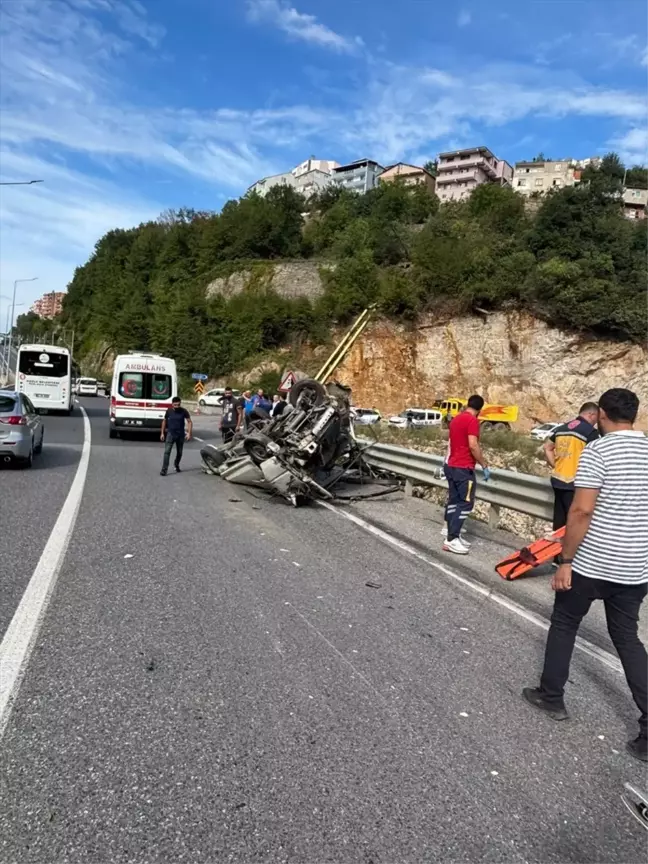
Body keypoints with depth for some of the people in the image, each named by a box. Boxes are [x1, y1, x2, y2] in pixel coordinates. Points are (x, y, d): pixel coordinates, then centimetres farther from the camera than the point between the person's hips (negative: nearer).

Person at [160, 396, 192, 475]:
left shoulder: (184, 411, -7)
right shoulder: (169, 411, -3)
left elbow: (190, 422, -4)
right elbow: (164, 421, 9)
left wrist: (189, 433, -13)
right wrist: (162, 433, 7)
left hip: (181, 435, 1)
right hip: (170, 434, -1)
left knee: (179, 452, 15)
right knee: (167, 452, -12)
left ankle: (176, 465, 40)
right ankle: (164, 469, -13)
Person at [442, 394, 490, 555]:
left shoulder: (456, 419, 14)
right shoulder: (472, 420, -13)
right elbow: (473, 445, -21)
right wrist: (484, 465, -14)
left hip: (451, 466, 9)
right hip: (463, 468, -9)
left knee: (453, 501, 10)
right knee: (466, 503, -7)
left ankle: (452, 537, 14)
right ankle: (451, 540, -10)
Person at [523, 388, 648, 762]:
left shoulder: (598, 450, -15)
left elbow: (582, 510, -20)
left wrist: (565, 561, -12)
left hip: (591, 564, -5)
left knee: (564, 625, 16)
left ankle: (552, 697, 29)